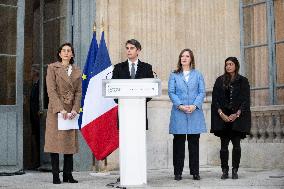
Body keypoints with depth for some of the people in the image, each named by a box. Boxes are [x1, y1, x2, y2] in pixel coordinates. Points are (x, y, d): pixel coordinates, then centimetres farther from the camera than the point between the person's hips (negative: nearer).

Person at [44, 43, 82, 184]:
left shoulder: (77, 71, 13)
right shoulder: (52, 68, 2)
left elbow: (79, 92, 7)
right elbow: (51, 90, -7)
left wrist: (75, 110, -9)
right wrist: (61, 109, -17)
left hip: (71, 111, 4)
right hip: (56, 110, -3)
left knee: (70, 141, 4)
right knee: (55, 141, -4)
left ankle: (68, 174, 10)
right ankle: (55, 176, 0)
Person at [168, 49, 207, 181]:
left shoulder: (198, 75, 12)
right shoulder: (174, 75, 10)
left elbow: (202, 92, 4)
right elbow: (171, 92, 1)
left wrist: (194, 106, -11)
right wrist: (180, 106, -13)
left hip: (194, 113, 1)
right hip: (178, 114, 0)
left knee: (194, 143, 3)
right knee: (178, 143, 0)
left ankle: (195, 172, 9)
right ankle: (178, 172, 6)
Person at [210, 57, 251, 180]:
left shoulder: (243, 81, 6)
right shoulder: (220, 80, 10)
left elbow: (245, 100, 1)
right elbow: (215, 99, 4)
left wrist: (237, 114, -11)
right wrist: (221, 114, -8)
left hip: (238, 116, -1)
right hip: (222, 117, 1)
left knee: (236, 144, -3)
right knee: (224, 145, 0)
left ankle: (235, 171, 4)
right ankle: (225, 171, 4)